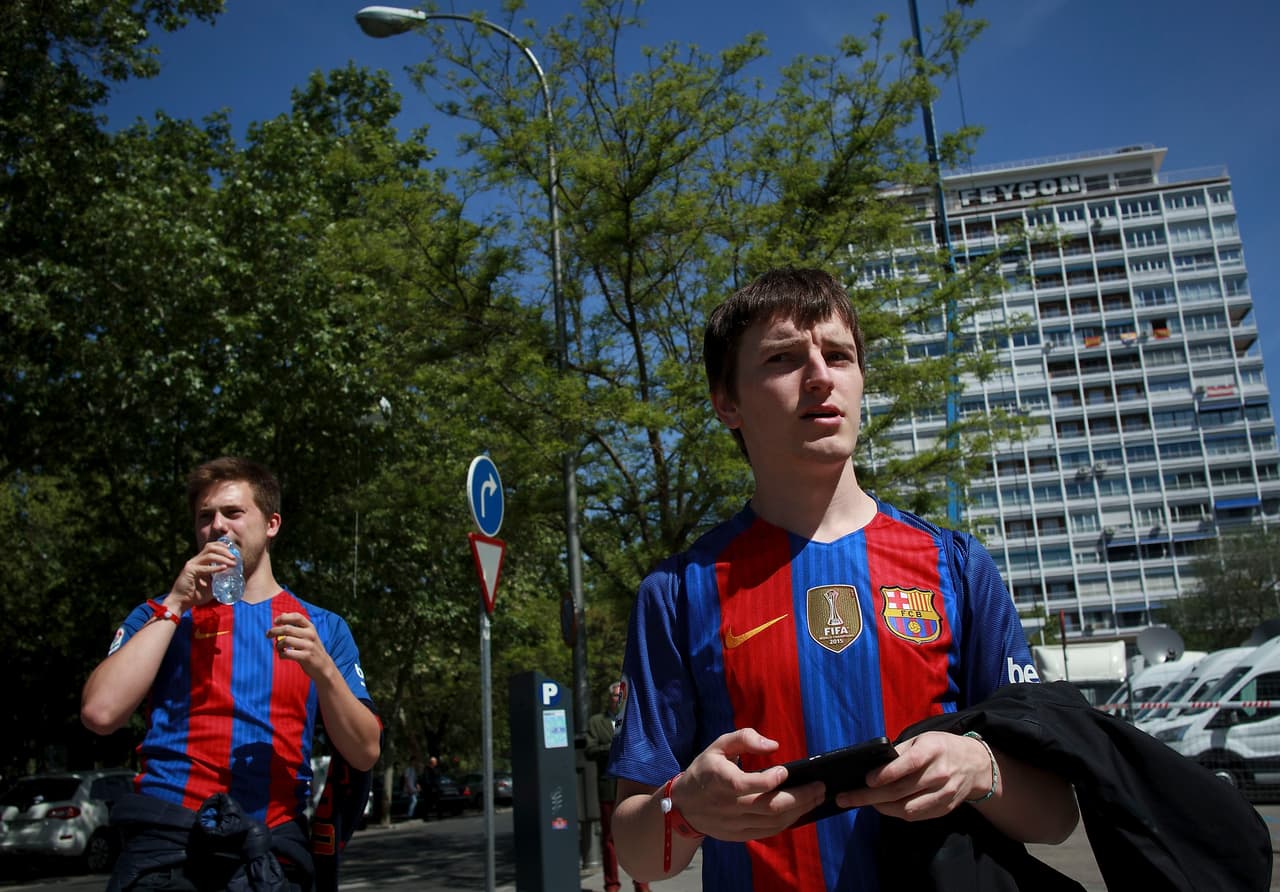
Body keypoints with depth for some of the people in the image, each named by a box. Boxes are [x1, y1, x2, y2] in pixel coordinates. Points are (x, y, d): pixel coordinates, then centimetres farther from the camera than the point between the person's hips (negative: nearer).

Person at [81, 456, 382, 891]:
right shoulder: (161, 615, 11)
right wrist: (175, 604, -6)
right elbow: (100, 713, -6)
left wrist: (321, 667, -13)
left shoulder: (322, 627, 11)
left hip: (270, 851, 1)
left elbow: (365, 754, 3)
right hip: (165, 840, 0)